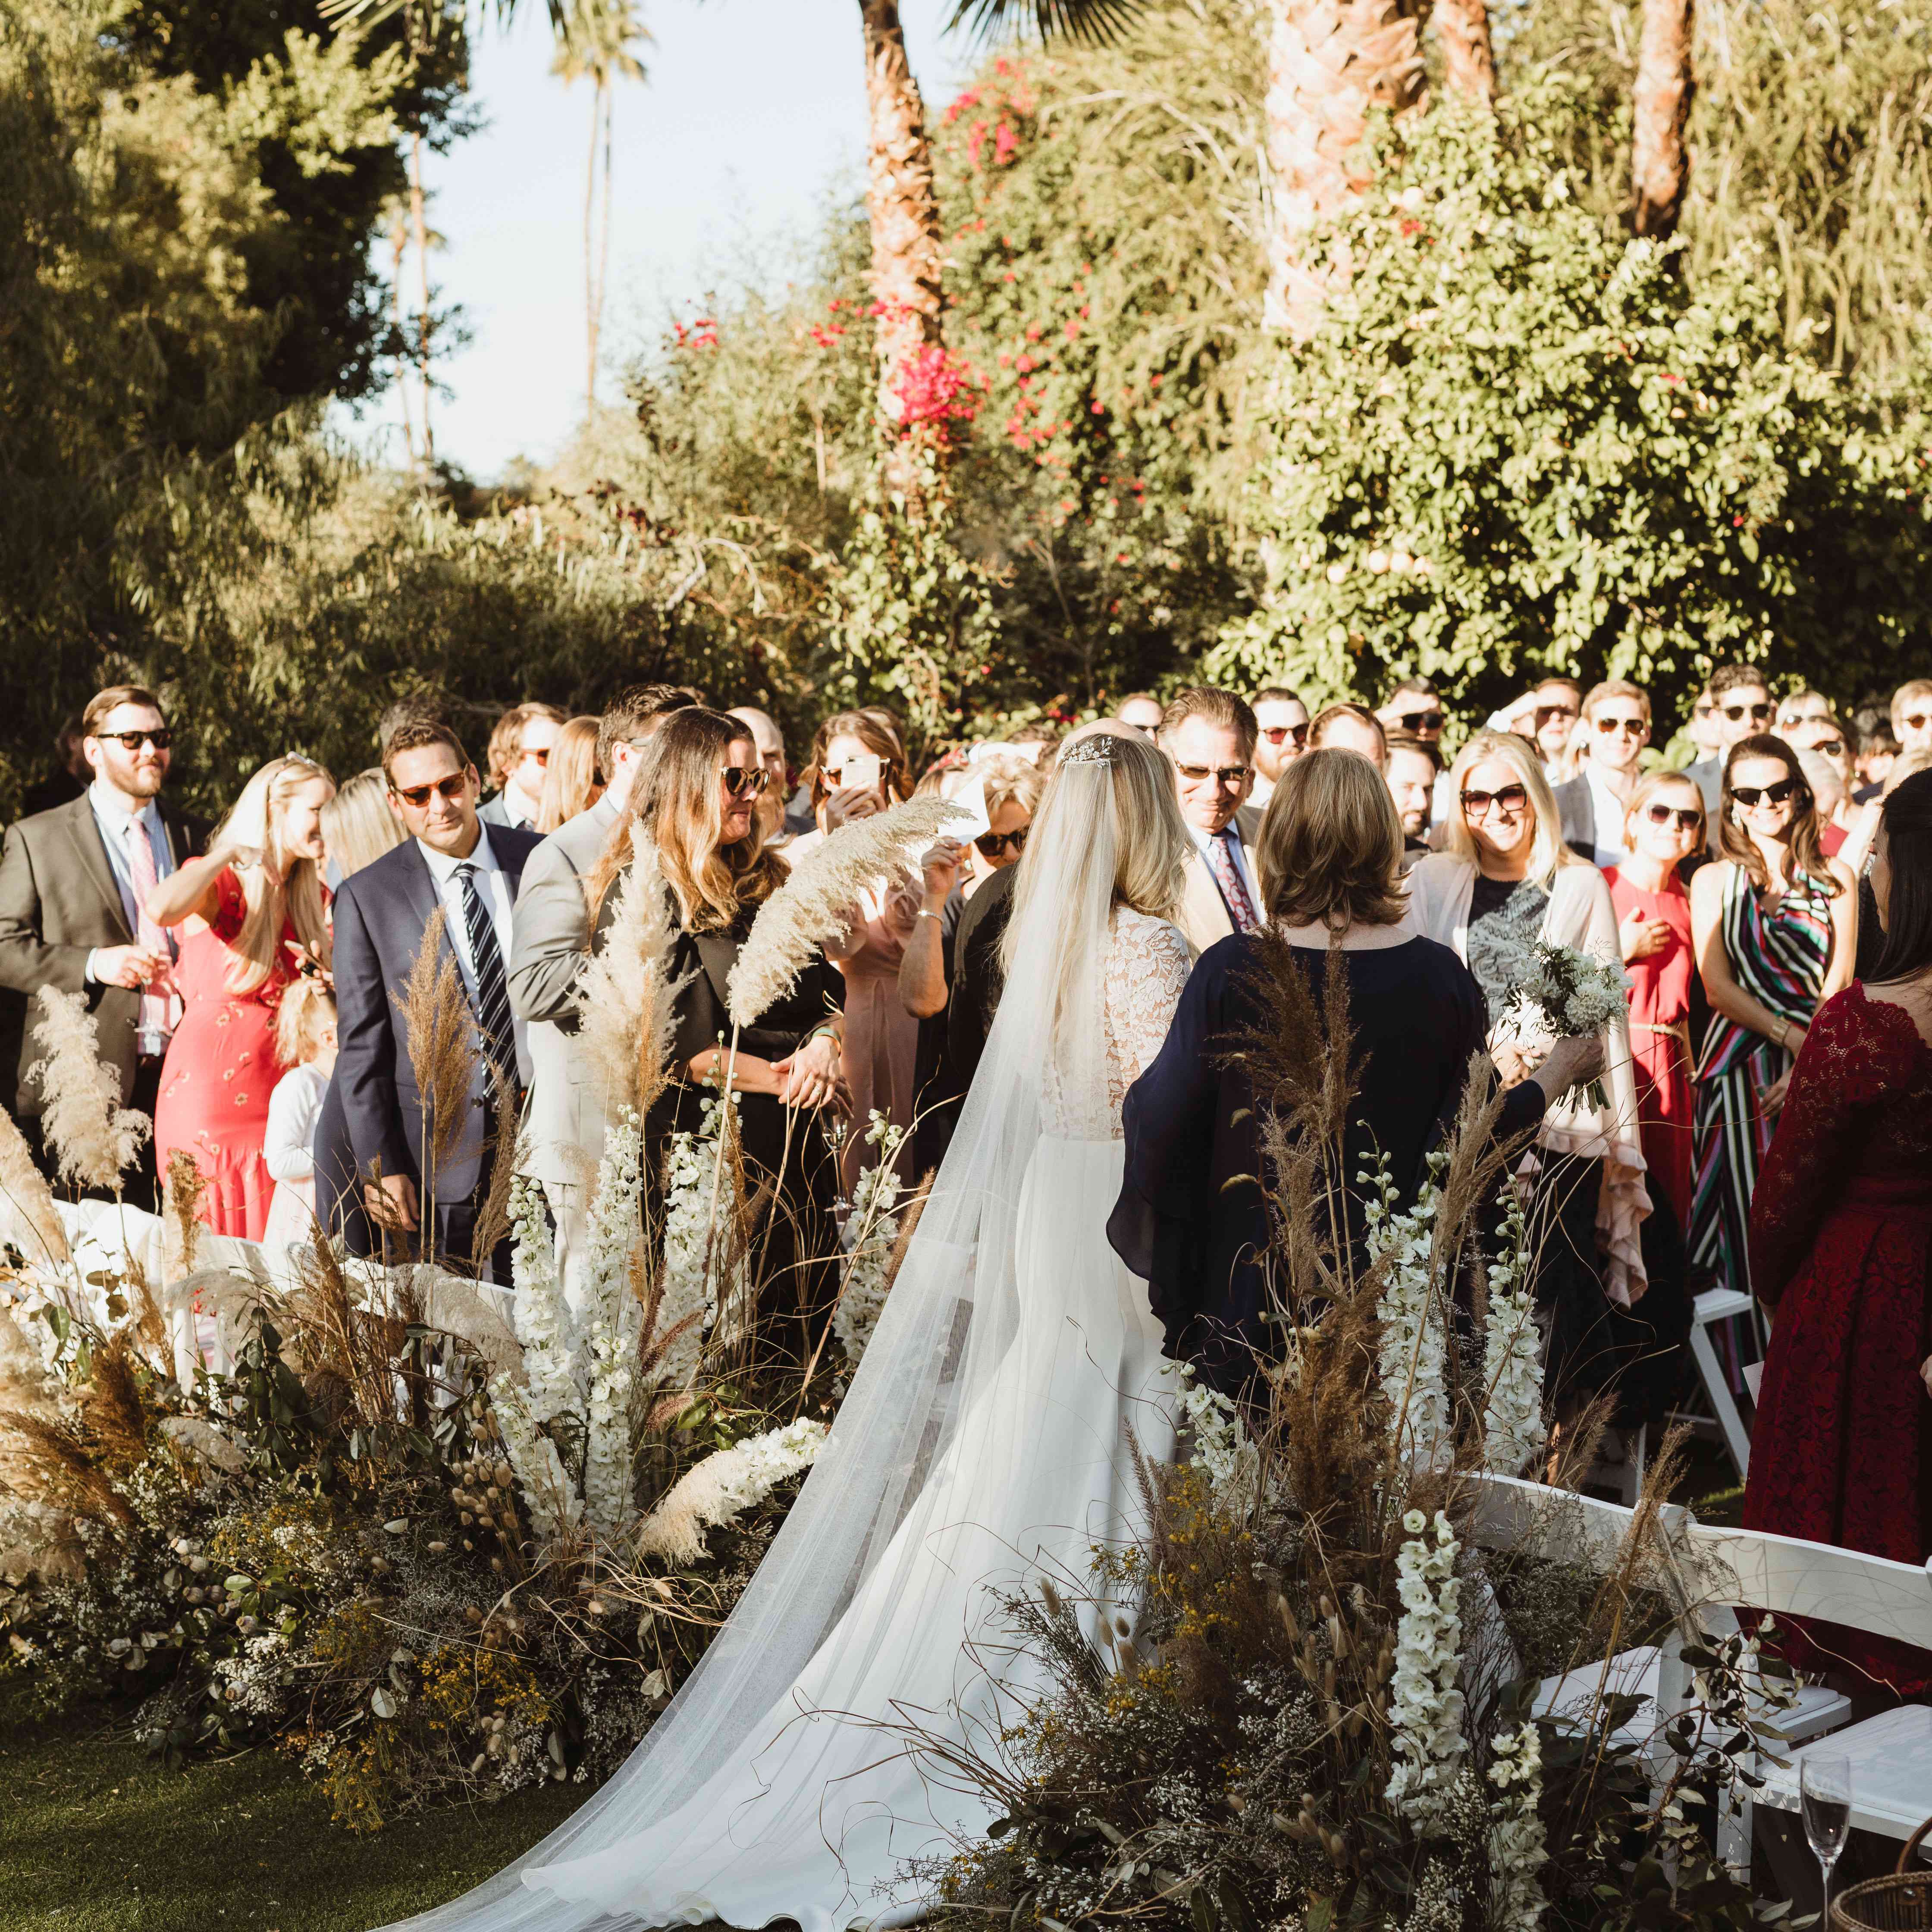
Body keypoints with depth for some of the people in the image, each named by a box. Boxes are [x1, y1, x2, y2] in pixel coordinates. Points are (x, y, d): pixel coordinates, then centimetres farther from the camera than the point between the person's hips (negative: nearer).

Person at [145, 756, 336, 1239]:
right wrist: (232, 852, -17)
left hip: (278, 1088, 6)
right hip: (211, 1086, -6)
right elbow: (162, 908, -31)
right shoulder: (219, 885, -7)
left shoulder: (312, 897, 14)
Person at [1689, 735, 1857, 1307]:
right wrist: (1793, 1035, -11)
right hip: (1740, 1060, -1)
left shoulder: (1834, 878, 9)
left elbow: (1840, 983, 3)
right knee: (1748, 1211, -4)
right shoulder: (1713, 881, 8)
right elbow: (1717, 986, 0)